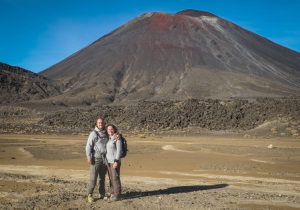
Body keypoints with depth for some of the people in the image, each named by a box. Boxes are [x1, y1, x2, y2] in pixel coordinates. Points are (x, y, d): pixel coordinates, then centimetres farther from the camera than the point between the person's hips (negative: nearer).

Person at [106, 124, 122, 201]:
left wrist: (116, 161, -19)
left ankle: (117, 195, 4)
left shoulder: (117, 138, -9)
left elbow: (119, 150, -13)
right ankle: (112, 194, 18)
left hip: (115, 161, -7)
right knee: (111, 178, 10)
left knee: (115, 178, -3)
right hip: (108, 161, 7)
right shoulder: (108, 138, 12)